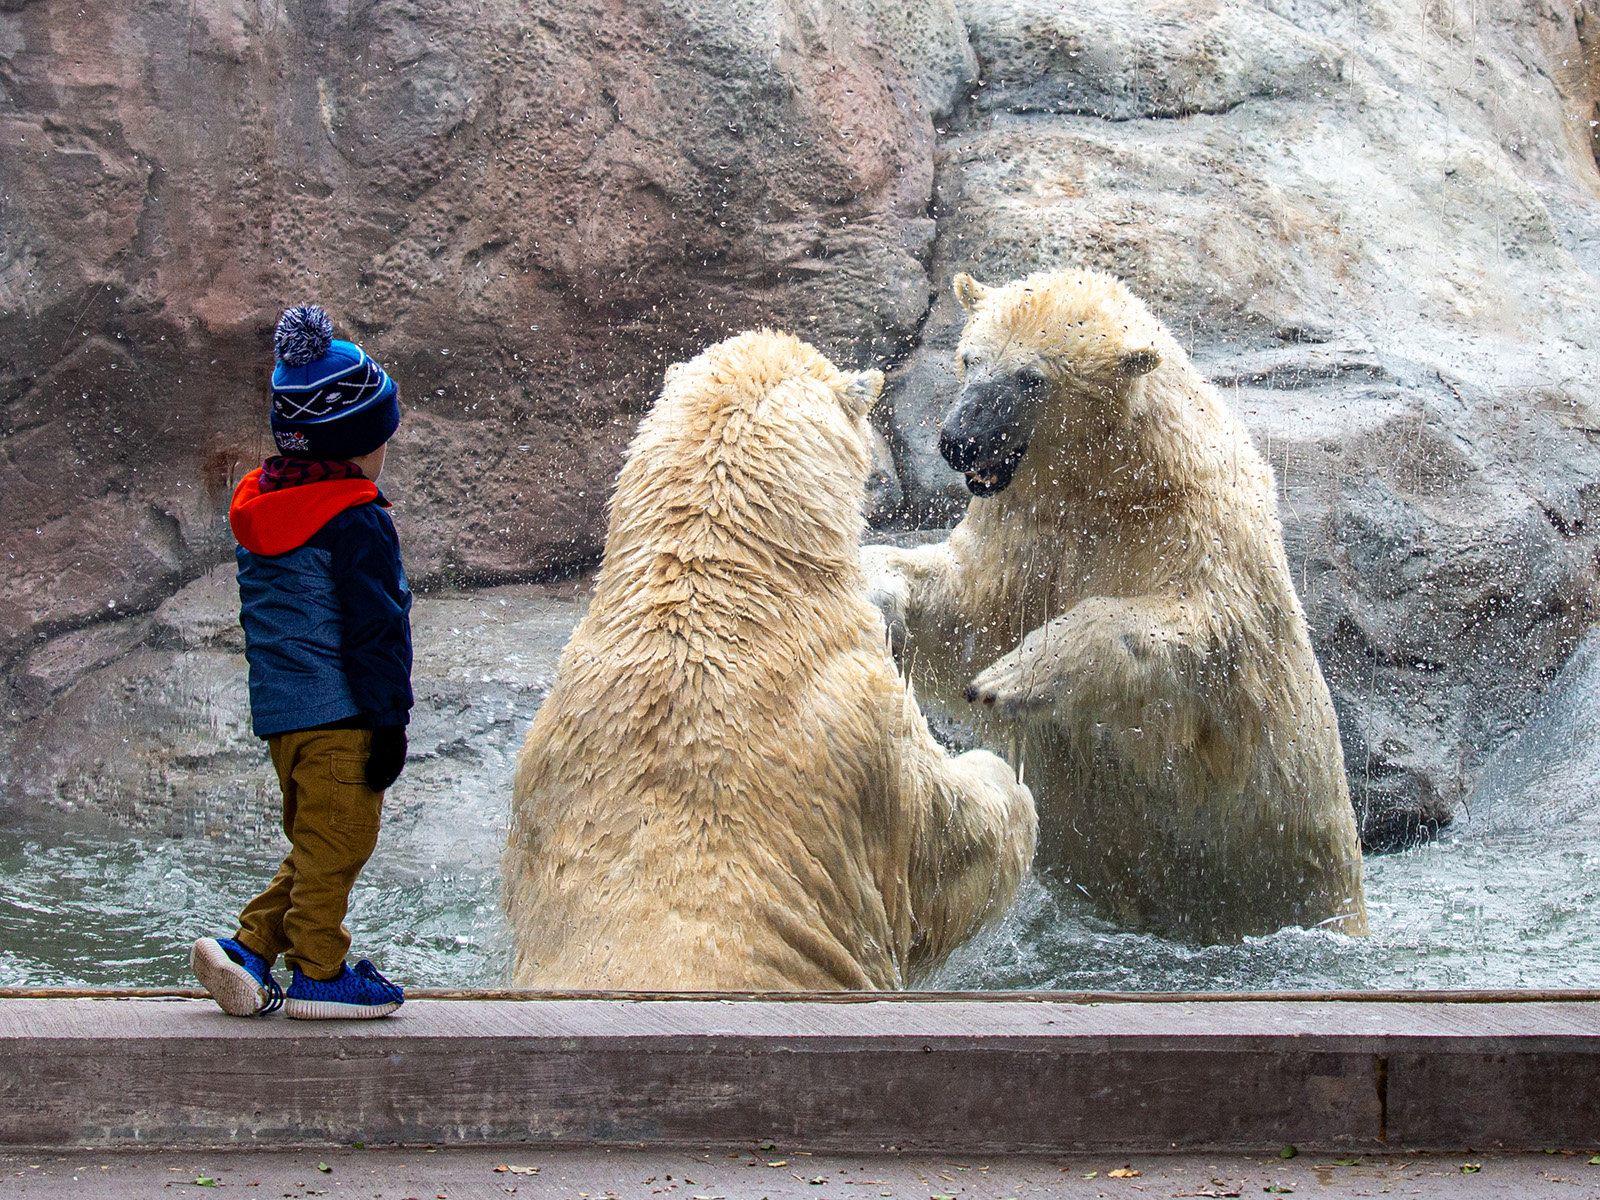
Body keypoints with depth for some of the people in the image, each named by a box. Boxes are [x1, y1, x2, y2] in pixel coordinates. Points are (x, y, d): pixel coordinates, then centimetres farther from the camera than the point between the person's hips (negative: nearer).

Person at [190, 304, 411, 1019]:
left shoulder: (258, 508, 13)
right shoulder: (357, 521, -14)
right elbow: (374, 628, -15)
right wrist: (390, 719, -12)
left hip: (278, 710, 9)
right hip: (342, 715, -9)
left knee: (314, 846, 16)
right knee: (336, 844, 0)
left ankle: (250, 947, 9)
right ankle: (319, 973, 5)